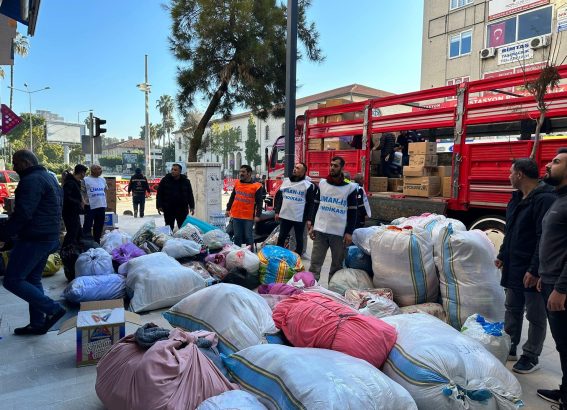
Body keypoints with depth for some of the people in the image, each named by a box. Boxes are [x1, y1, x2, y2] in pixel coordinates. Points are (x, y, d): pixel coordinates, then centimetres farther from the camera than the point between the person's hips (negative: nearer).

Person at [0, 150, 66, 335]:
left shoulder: (31, 180, -15)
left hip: (34, 239, -10)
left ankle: (52, 309, -6)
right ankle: (37, 323, 20)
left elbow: (22, 214, -23)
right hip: (49, 237, 10)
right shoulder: (48, 178, 18)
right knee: (32, 279, 15)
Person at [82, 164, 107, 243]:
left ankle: (97, 242, 24)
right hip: (90, 207, -6)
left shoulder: (103, 180, 13)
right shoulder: (86, 180, -5)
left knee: (99, 226, 13)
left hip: (101, 206, 6)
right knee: (88, 225, -1)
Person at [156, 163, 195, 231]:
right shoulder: (165, 180, -1)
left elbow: (190, 195, 8)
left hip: (182, 209, 1)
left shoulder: (185, 181, 4)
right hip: (168, 209, -1)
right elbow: (159, 194, 0)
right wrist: (159, 206, -6)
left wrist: (192, 207, 3)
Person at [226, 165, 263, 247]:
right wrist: (228, 209, 15)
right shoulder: (237, 183, 10)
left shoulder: (257, 186, -5)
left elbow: (259, 202, -6)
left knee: (248, 237, 2)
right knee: (237, 237, 11)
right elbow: (232, 197, 19)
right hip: (236, 216, 4)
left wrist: (258, 215, -12)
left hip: (249, 217, -4)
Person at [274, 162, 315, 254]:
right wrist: (277, 211, 9)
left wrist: (308, 219, -9)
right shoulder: (285, 181, 7)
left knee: (299, 239, 10)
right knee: (281, 237, 12)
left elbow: (310, 203, -5)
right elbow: (278, 197, 13)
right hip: (285, 216, 4)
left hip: (300, 218, -3)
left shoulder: (308, 185, -6)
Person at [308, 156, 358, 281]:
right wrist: (312, 225, 8)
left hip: (340, 232, -2)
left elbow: (353, 212, 0)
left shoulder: (350, 187, -1)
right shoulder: (322, 183, 9)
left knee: (337, 265, 9)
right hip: (320, 230, 2)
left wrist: (349, 232, -6)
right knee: (315, 263, 2)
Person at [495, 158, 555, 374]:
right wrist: (502, 256, 20)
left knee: (536, 316, 6)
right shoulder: (517, 198, 12)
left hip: (532, 271, -9)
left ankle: (531, 357, 19)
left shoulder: (545, 199, -19)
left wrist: (535, 270, -25)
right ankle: (509, 348, 33)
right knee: (512, 309, 19)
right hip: (514, 267, 10)